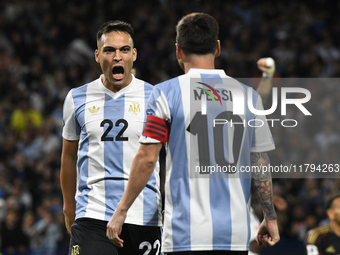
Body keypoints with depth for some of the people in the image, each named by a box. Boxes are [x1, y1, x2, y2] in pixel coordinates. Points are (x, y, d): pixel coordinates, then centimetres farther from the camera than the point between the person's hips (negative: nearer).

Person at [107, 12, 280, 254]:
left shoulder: (166, 93, -3)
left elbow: (146, 158, -5)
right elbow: (260, 164, 9)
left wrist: (121, 210, 3)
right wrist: (270, 218, 18)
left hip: (187, 233, -3)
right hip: (236, 233, 3)